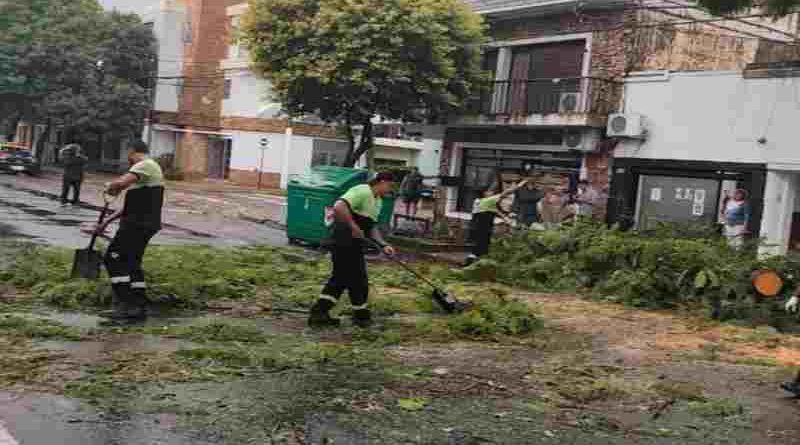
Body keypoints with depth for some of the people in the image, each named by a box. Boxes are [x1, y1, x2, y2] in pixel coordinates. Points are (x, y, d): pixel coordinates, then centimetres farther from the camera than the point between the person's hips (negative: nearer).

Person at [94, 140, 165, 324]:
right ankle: (139, 307, 17)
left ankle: (126, 304, -10)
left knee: (114, 259, -8)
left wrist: (110, 187, -7)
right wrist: (107, 221, 25)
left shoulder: (144, 166, -11)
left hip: (137, 224, -10)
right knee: (131, 262, 15)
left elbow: (121, 183, -31)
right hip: (144, 223, 10)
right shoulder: (150, 168, 21)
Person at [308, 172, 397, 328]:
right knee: (358, 280, 4)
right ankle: (361, 315, 21)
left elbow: (372, 227, 19)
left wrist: (383, 245, 5)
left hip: (353, 244, 11)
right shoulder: (362, 192, -16)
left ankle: (319, 313, 16)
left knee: (340, 278, 15)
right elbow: (339, 207, -29)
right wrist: (354, 227, -26)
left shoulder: (377, 201, 17)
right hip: (345, 243, -11)